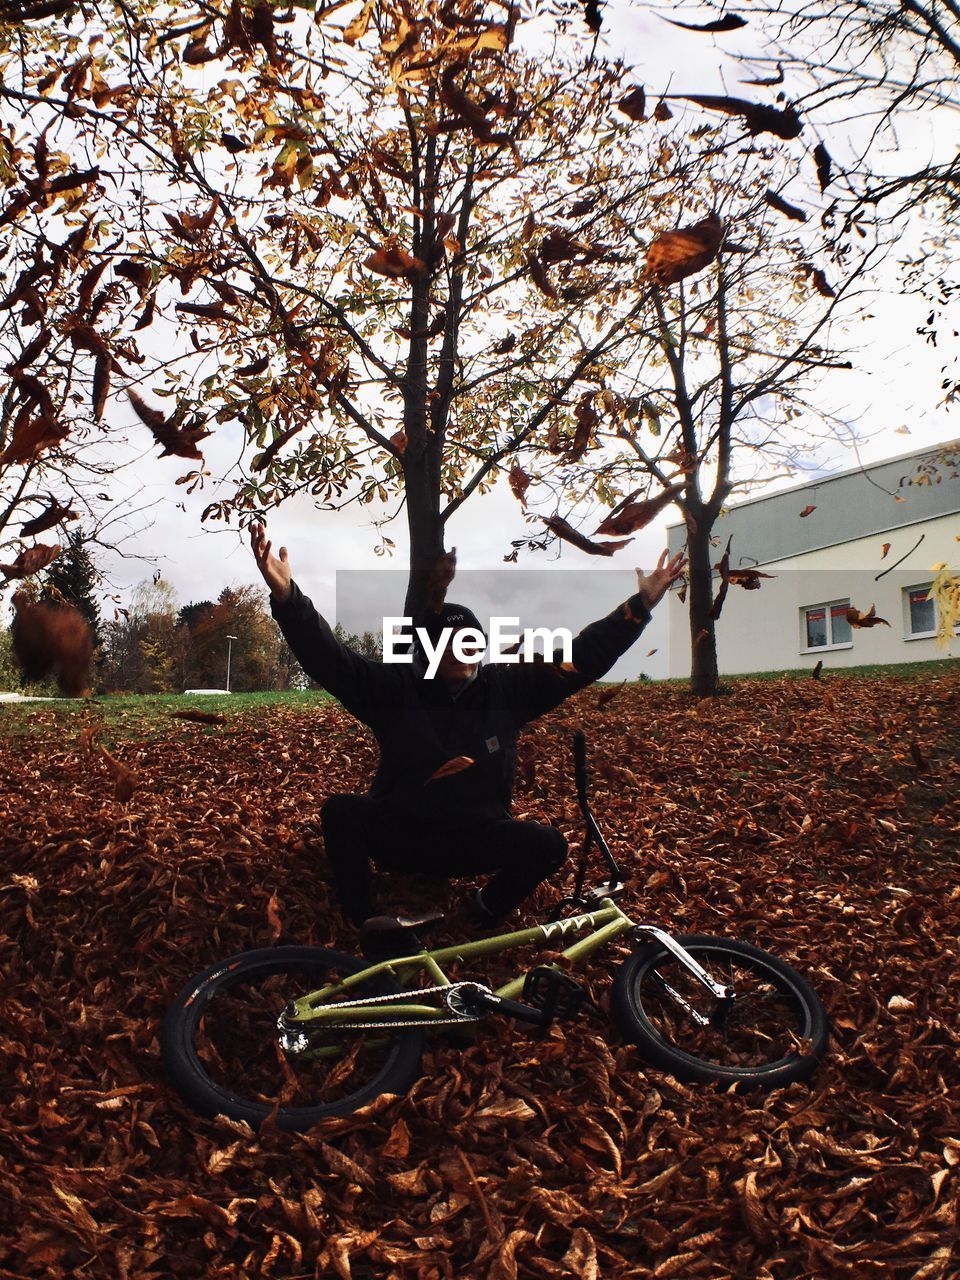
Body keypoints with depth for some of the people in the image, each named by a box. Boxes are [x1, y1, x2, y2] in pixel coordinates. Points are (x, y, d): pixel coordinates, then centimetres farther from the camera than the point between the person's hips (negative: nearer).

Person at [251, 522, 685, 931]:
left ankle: (485, 913, 7)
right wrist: (286, 597, -39)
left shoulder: (505, 688, -4)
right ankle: (365, 924, -8)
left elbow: (584, 656, -4)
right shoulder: (397, 688, -10)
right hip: (401, 834, -2)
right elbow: (328, 659, -23)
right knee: (341, 811, -27)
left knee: (549, 845, -22)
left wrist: (641, 605, -9)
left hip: (476, 840, 2)